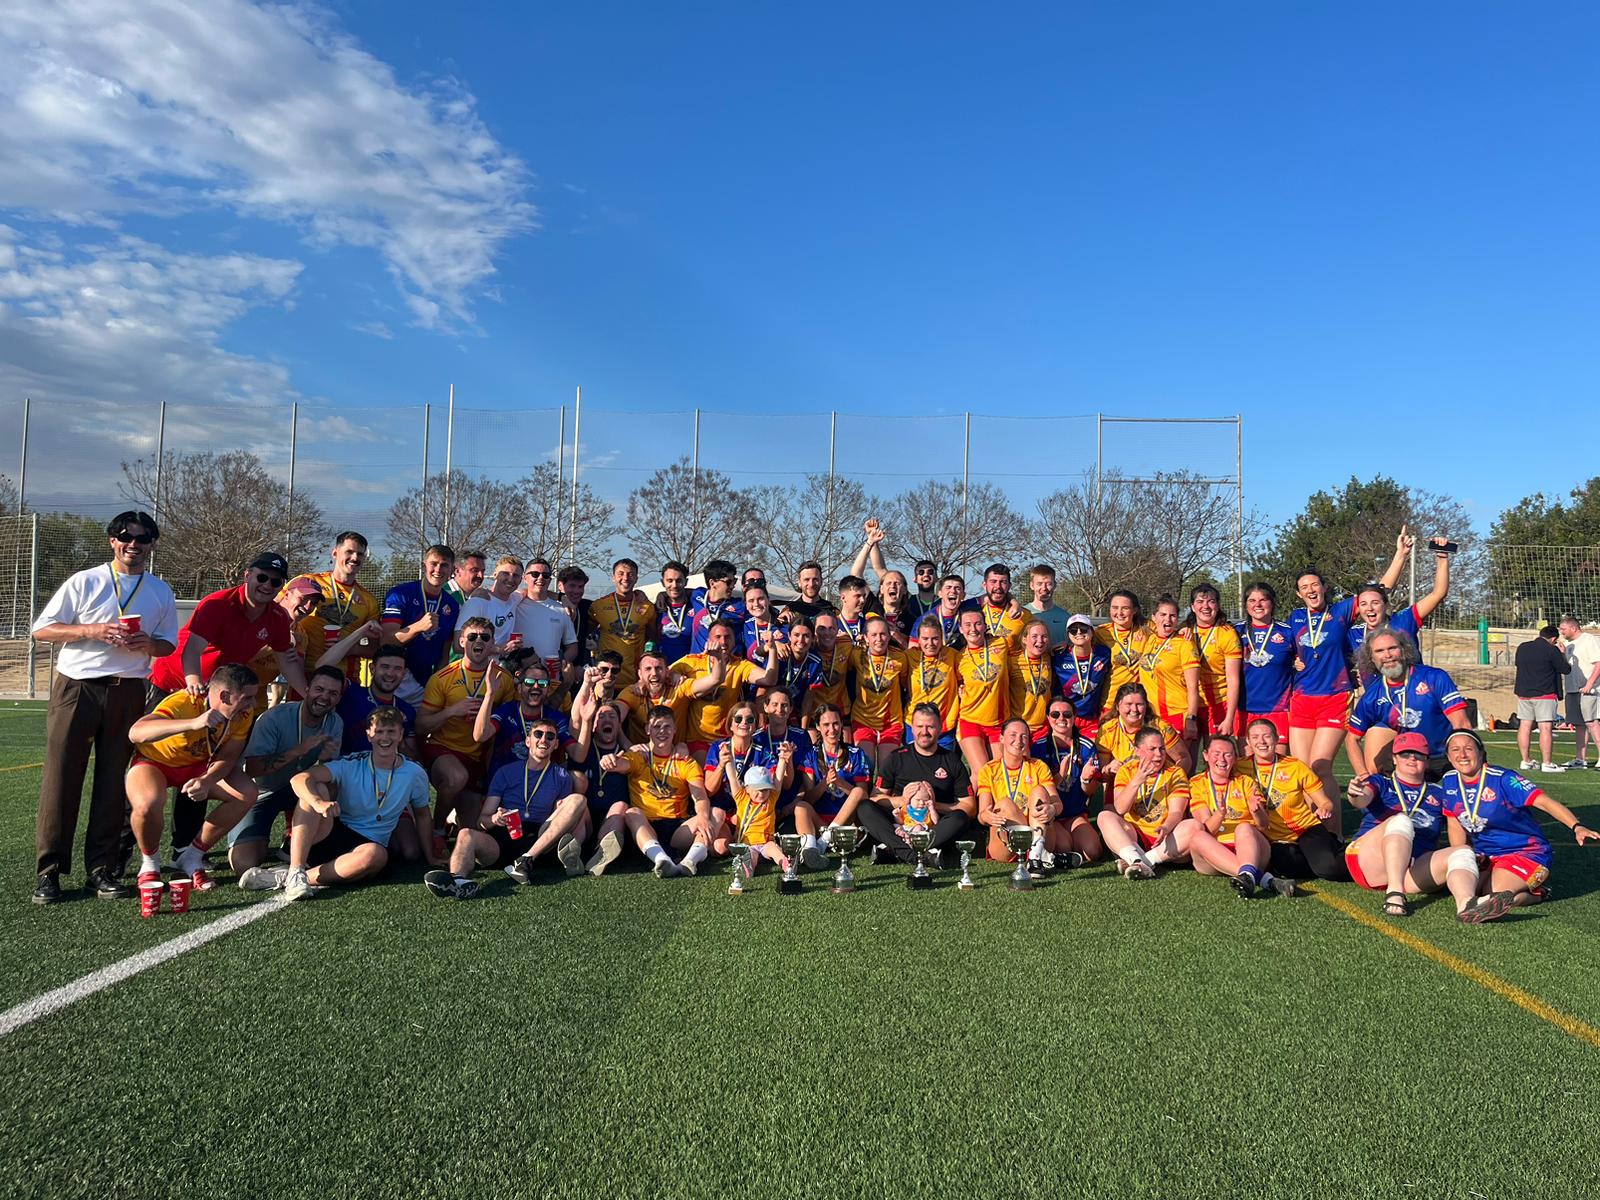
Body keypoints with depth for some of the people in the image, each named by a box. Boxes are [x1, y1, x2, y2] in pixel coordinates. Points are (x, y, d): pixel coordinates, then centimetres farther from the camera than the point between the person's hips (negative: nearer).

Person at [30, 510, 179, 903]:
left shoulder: (161, 592, 12)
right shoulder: (84, 582, 3)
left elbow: (169, 644, 16)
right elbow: (41, 629, 1)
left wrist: (146, 643, -6)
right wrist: (91, 631, -14)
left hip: (127, 692, 2)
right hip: (76, 688, -2)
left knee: (113, 782, 4)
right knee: (61, 777, -4)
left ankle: (102, 870, 10)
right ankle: (48, 871, 4)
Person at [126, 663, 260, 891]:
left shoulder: (243, 713, -19)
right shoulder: (182, 703, -36)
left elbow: (228, 756, -11)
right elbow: (135, 733, -51)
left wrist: (207, 781, -33)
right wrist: (194, 723, -63)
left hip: (199, 764, 5)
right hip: (154, 760, -5)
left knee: (246, 793, -19)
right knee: (147, 805, -36)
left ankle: (192, 857, 1)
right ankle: (149, 864, -2)